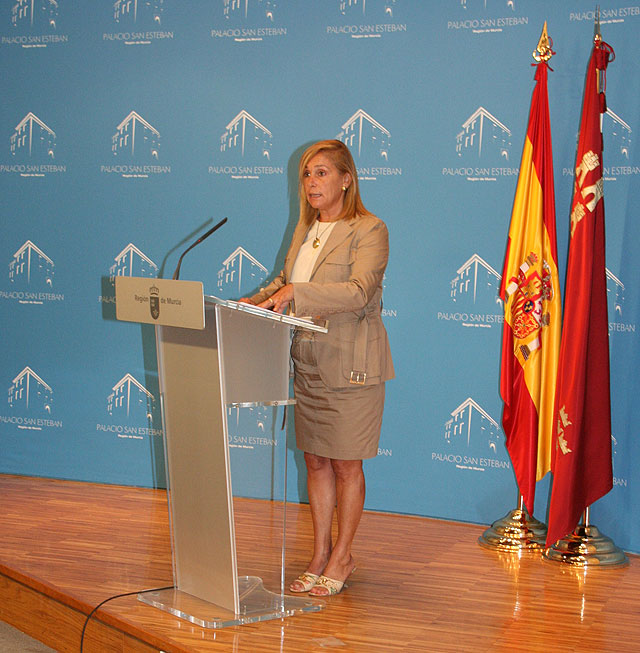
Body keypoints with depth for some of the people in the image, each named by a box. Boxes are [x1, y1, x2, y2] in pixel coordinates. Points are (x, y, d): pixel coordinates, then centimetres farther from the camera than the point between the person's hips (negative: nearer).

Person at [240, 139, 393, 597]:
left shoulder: (369, 230, -10)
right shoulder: (306, 229, 14)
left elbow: (358, 291, -24)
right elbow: (285, 281, 25)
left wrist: (296, 293, -32)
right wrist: (256, 302, 6)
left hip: (350, 367, -7)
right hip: (308, 365, 7)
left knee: (345, 464, 3)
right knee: (315, 460, 12)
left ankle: (342, 558, 16)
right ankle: (320, 555, 22)